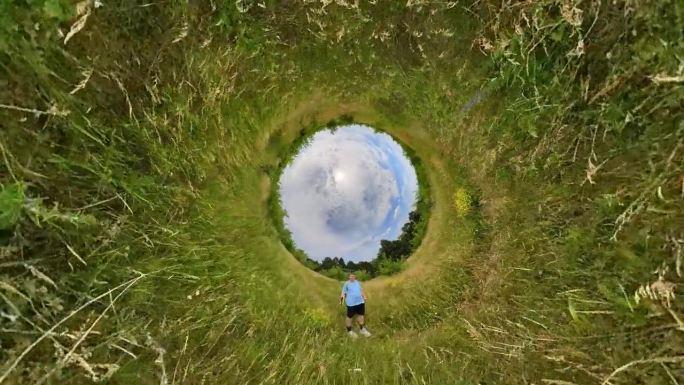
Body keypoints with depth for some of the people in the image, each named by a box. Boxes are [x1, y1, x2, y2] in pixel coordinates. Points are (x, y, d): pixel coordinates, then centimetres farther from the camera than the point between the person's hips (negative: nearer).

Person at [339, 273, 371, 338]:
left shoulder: (358, 283, 12)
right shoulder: (347, 284, -5)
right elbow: (343, 293, -9)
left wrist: (364, 297, 21)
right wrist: (341, 300, -23)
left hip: (360, 302, 6)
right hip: (351, 303, -6)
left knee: (361, 315, 15)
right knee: (350, 316, 2)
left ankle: (362, 329, 32)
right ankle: (349, 331, 20)